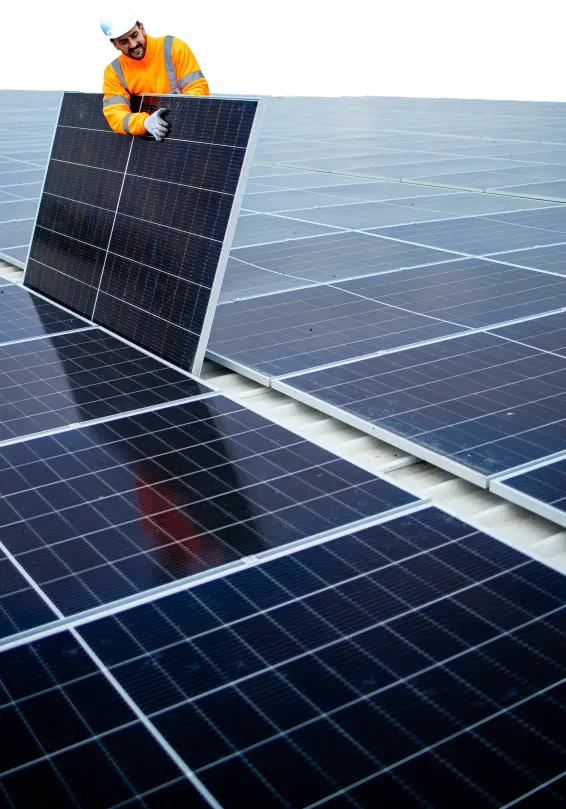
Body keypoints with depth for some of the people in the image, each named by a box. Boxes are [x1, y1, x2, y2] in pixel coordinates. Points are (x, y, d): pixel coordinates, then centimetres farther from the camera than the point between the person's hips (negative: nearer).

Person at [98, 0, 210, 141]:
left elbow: (199, 88, -8)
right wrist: (145, 122, -30)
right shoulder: (113, 72, 0)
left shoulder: (174, 47, -5)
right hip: (147, 141, 2)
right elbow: (115, 115, -10)